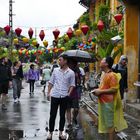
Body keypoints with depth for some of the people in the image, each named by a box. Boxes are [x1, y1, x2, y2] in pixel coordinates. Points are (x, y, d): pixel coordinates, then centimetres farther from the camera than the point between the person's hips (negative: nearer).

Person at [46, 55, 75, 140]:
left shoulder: (71, 73, -1)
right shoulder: (55, 70, 4)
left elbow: (72, 84, 3)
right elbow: (51, 82, 8)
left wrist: (69, 93, -10)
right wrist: (48, 93, 3)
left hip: (64, 96, -1)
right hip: (54, 95, 1)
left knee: (62, 115, 8)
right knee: (52, 115, 3)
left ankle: (61, 133, 19)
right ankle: (50, 132, 13)